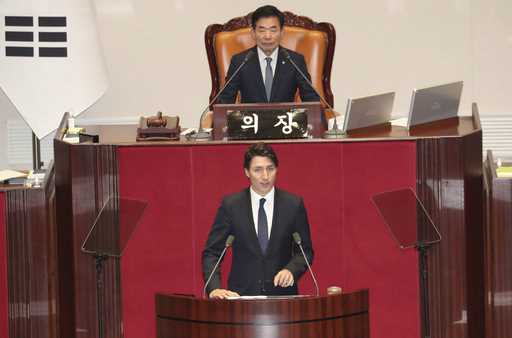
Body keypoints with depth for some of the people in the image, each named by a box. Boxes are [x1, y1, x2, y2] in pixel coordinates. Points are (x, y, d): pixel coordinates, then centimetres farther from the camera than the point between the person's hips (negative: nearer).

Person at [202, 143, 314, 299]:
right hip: (242, 295, -1)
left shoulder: (294, 204, 5)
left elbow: (305, 251, 11)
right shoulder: (230, 205, 3)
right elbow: (211, 252, 3)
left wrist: (291, 270, -9)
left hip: (282, 292, 1)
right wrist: (214, 288, -13)